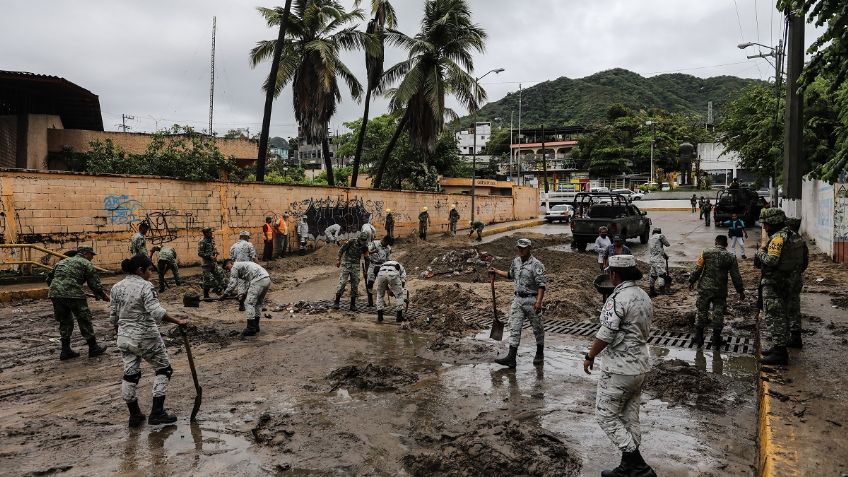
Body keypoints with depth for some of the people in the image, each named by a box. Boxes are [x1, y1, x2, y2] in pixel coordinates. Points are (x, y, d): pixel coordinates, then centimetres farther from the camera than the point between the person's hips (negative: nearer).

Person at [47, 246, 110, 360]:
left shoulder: (62, 262, 26)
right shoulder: (86, 264, 6)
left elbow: (49, 279, 27)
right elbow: (94, 283, 2)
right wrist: (104, 296, 14)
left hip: (54, 293, 6)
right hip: (73, 294, -6)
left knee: (64, 321, 18)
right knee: (84, 320, 6)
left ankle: (65, 351, 20)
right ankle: (93, 348, 15)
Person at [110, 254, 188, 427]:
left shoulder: (116, 287, 4)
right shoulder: (145, 286, -16)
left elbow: (113, 316, 10)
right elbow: (157, 312, -27)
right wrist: (178, 321, -25)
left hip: (125, 337, 6)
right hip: (146, 337, -6)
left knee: (130, 374, 14)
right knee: (163, 369, 9)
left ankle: (134, 415, 22)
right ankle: (157, 413, 7)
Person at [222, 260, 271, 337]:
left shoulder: (235, 267, 7)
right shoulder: (243, 265, 33)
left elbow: (233, 284, 0)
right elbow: (248, 283, 31)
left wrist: (224, 294, 9)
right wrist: (244, 294, 27)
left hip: (259, 280, -10)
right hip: (267, 279, 10)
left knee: (249, 303, -4)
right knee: (258, 303, 20)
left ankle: (251, 329, -4)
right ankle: (256, 326, 25)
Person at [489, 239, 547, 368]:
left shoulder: (536, 265, -15)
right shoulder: (516, 261, 8)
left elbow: (542, 284, -19)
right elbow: (510, 275, 28)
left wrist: (539, 301, -27)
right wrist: (496, 272, 22)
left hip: (531, 300, -6)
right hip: (518, 299, 6)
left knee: (537, 328, 9)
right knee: (514, 328, 0)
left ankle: (540, 354, 28)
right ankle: (511, 357, -1)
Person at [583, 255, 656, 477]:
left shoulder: (618, 298, -21)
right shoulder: (645, 297, 7)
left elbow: (605, 335, -22)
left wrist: (590, 356, -8)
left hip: (619, 368, -9)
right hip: (640, 365, 9)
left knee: (606, 415, 3)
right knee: (630, 417, 16)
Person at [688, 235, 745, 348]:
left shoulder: (706, 252, -4)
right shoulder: (730, 257, -1)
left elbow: (697, 269, -6)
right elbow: (736, 276, 1)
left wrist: (692, 281, 6)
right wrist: (740, 291, 10)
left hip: (705, 288, 0)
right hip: (720, 290, 0)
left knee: (702, 311, 10)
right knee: (718, 314, 10)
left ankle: (698, 338, 16)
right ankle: (716, 340, 16)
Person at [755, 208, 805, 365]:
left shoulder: (779, 237, -19)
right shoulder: (790, 235, 13)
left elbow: (771, 260, -26)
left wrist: (760, 251, -9)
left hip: (774, 283, -10)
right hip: (786, 281, 10)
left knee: (774, 317, -5)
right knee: (780, 316, 19)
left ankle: (779, 353, -3)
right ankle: (779, 347, 29)